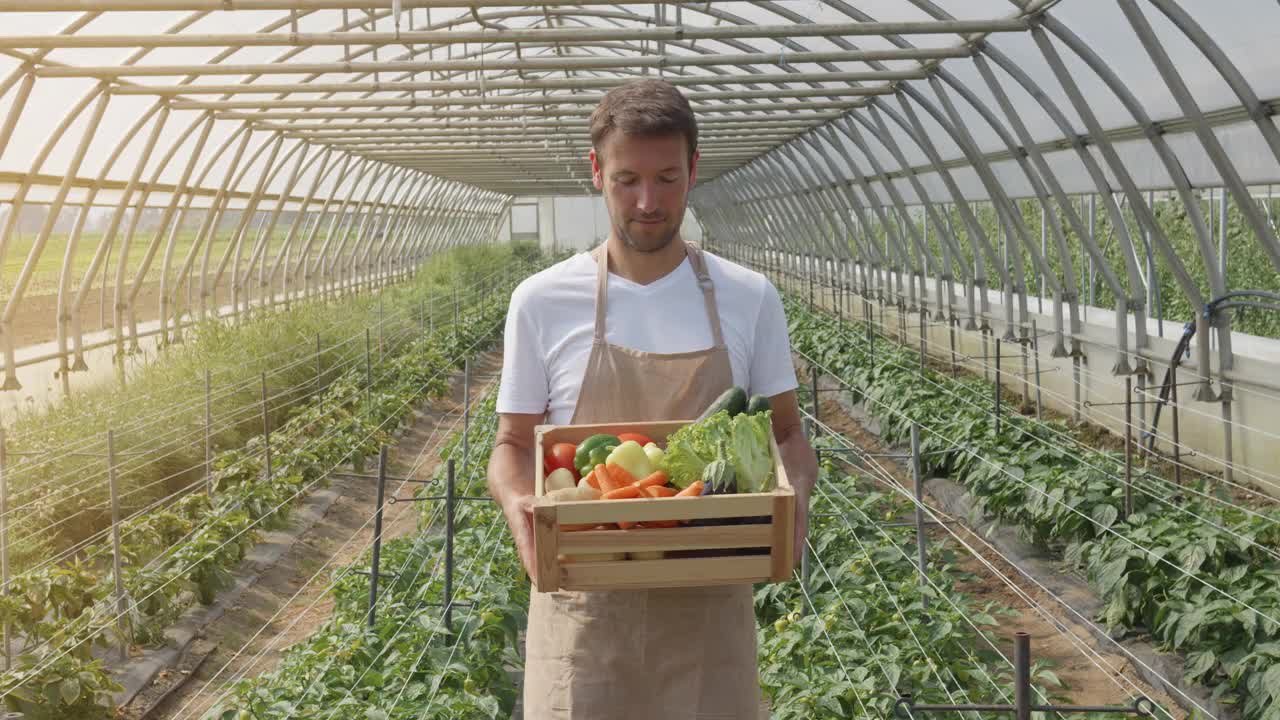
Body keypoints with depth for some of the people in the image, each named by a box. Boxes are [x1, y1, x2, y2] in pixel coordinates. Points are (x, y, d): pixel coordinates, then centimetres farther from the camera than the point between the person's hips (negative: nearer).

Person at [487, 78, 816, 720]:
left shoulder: (749, 299, 1)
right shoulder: (542, 302, -1)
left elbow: (787, 434, 9)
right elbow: (513, 443, 6)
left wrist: (794, 495, -13)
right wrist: (517, 502, -17)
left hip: (709, 601, 1)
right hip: (584, 600, -1)